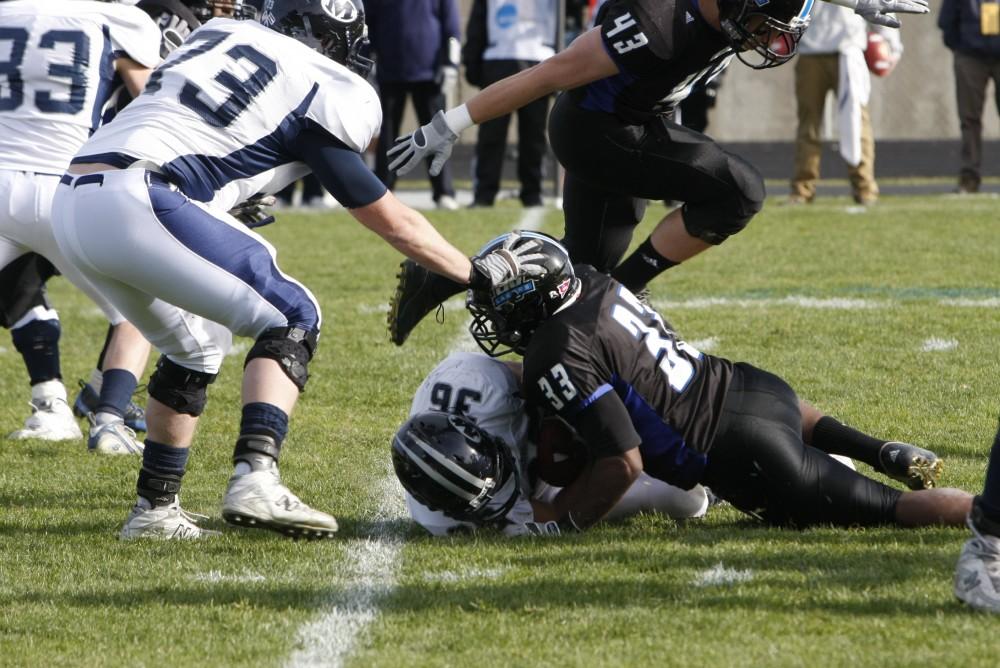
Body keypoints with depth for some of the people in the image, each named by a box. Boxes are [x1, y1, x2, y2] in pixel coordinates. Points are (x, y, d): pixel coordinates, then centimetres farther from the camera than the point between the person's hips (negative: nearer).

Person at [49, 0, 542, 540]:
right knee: (292, 320, 0)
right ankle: (254, 480, -17)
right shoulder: (315, 86, 3)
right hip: (135, 205, -8)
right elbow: (390, 220, 11)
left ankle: (154, 509, 27)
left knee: (194, 346, 25)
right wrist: (476, 274, 22)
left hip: (72, 206, 8)